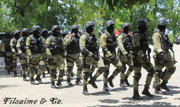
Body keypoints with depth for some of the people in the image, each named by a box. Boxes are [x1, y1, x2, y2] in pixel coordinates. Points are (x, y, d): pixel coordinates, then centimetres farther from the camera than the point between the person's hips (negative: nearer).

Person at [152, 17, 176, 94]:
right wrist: (162, 54, -34)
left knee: (172, 68, 7)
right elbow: (157, 46, -25)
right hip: (159, 55, -9)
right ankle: (157, 89, 5)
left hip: (165, 54, 10)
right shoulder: (157, 34, -13)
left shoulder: (163, 33, 18)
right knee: (158, 72, -3)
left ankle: (163, 84, 15)